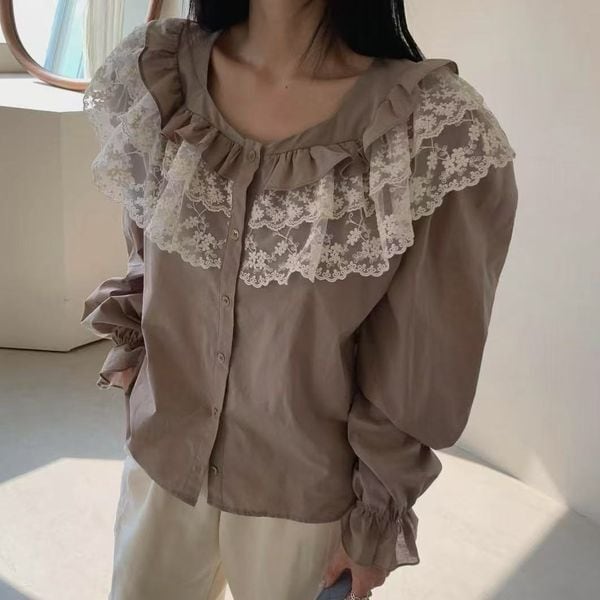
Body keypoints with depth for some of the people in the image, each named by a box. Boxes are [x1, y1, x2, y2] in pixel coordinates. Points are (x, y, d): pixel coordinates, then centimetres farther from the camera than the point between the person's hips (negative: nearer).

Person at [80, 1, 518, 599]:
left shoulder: (440, 133, -24)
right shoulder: (151, 71, -11)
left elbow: (416, 368, -14)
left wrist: (379, 519, -5)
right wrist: (129, 345, 12)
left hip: (305, 490, -3)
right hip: (161, 451, 4)